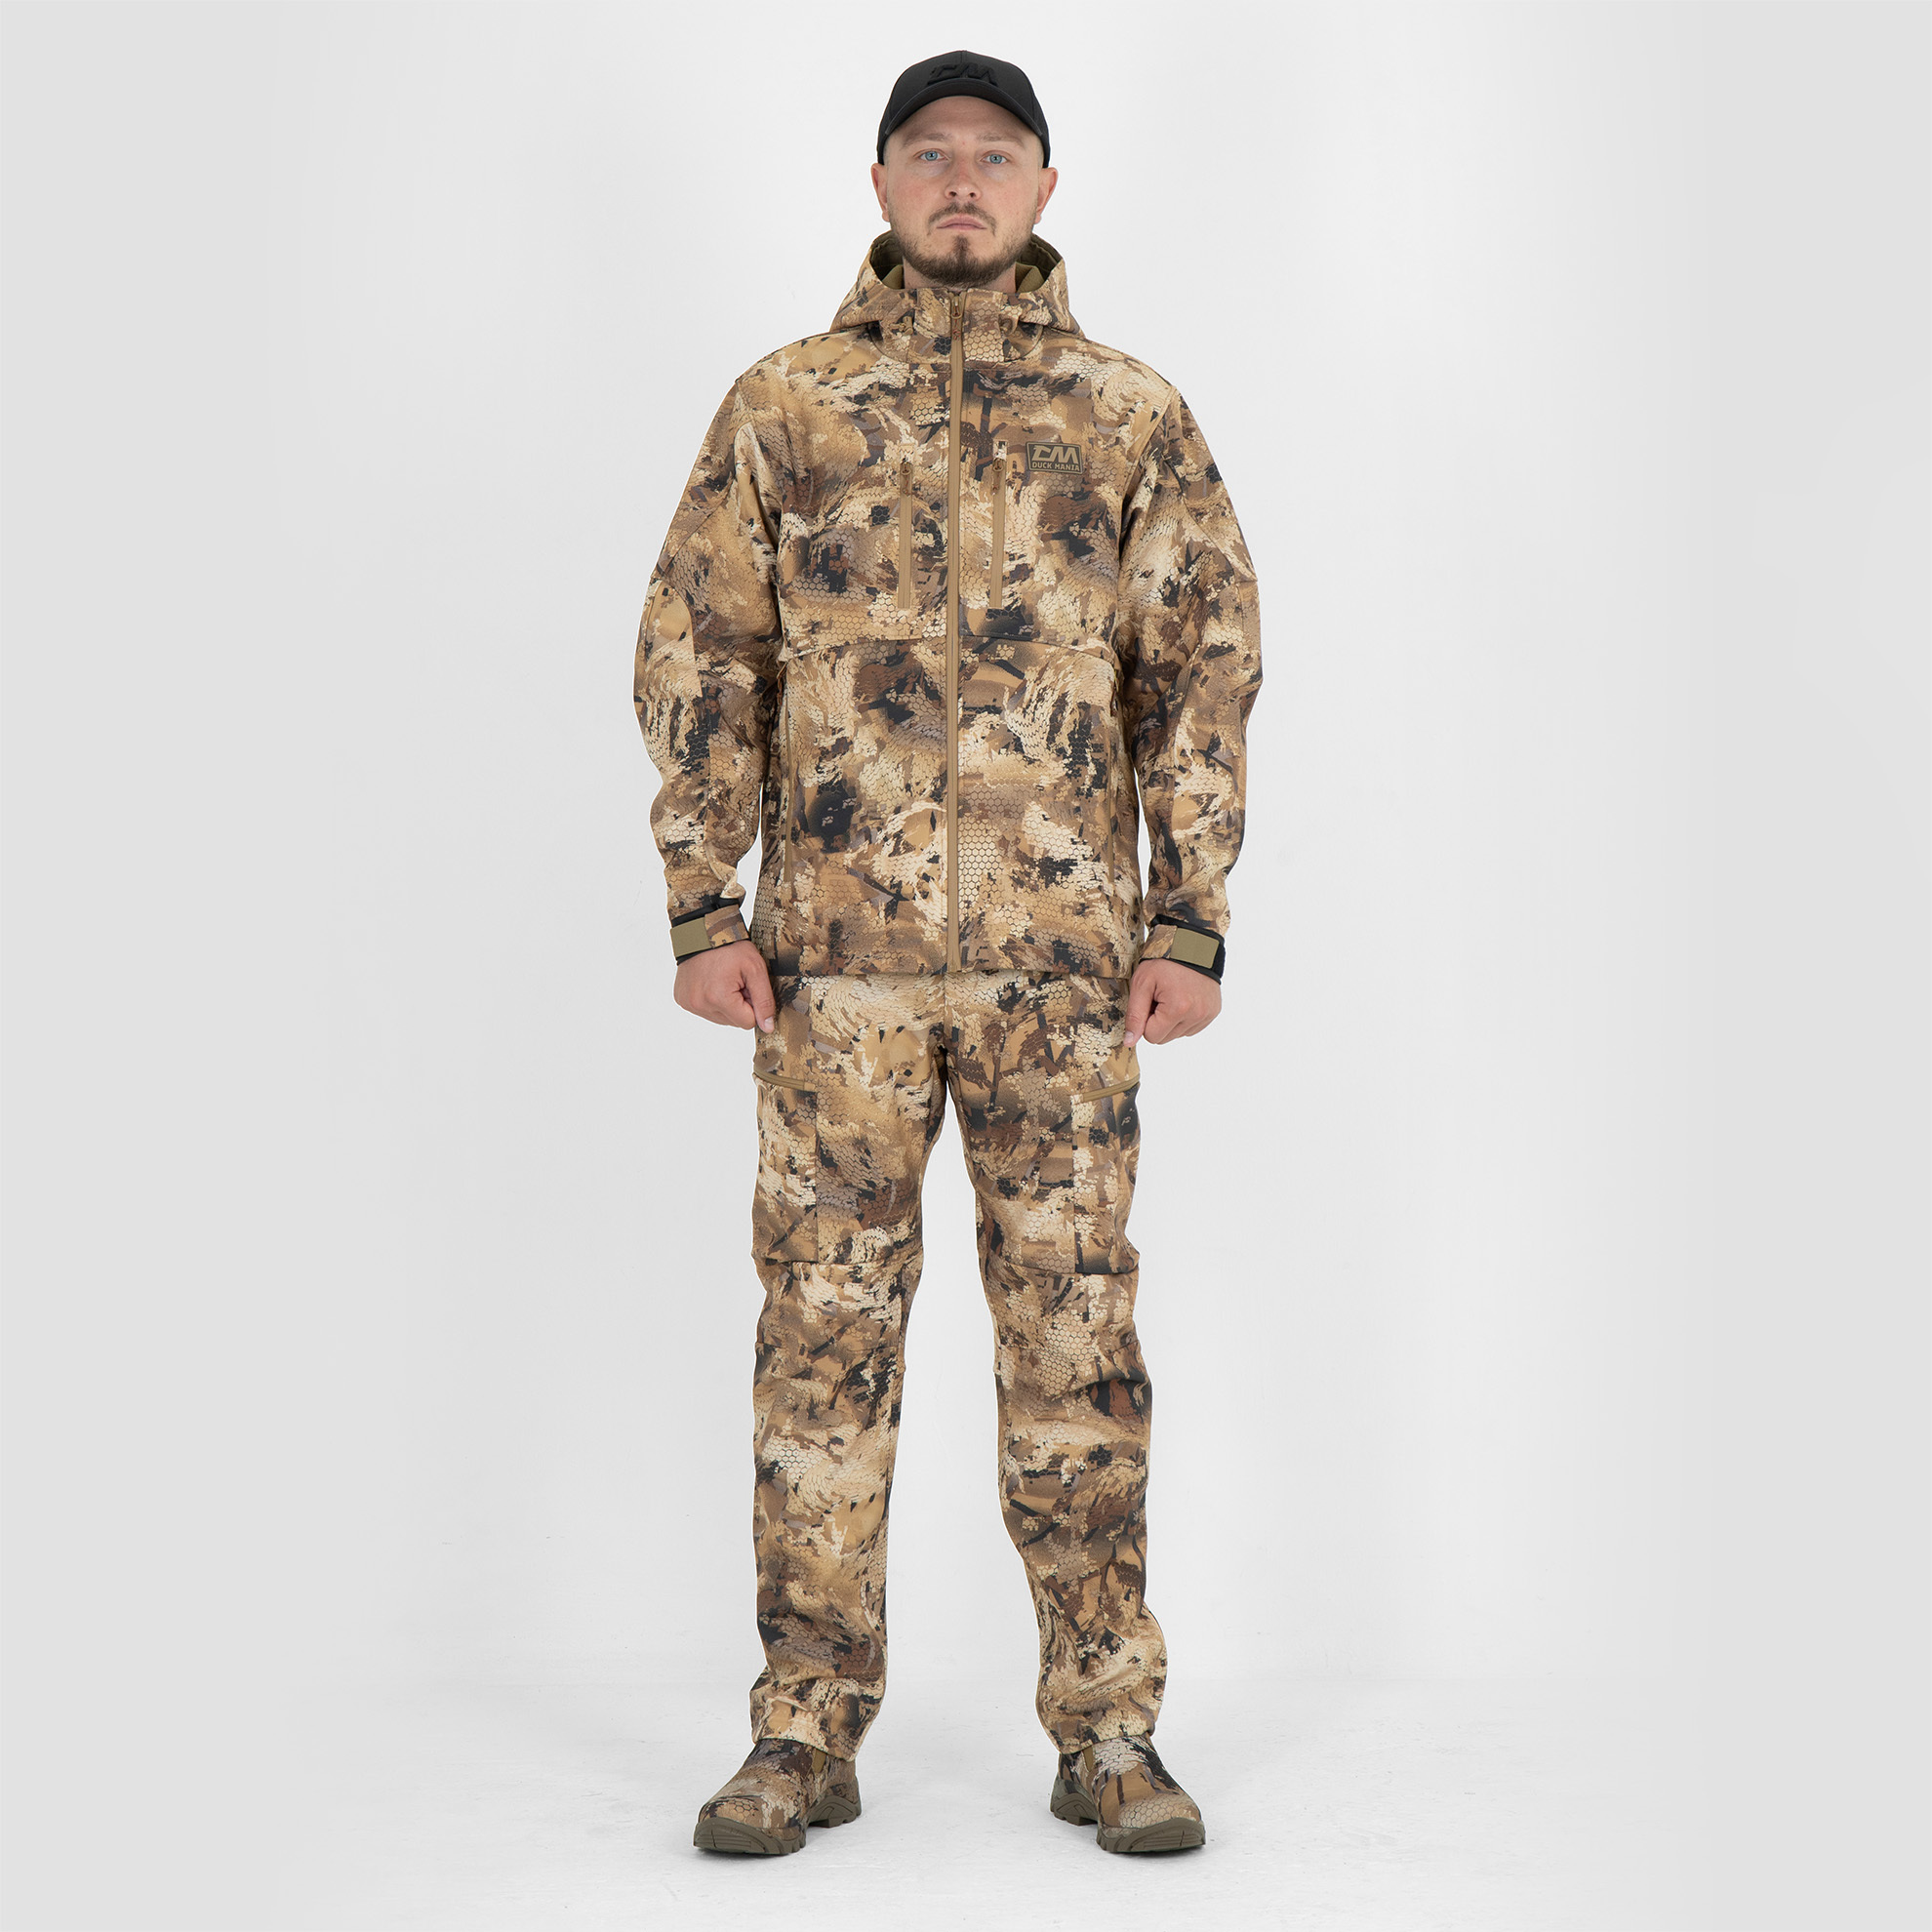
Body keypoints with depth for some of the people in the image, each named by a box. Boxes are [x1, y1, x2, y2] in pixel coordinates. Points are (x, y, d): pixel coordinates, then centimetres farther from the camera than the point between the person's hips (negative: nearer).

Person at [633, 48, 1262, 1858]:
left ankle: (1107, 1730, 15)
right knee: (825, 1323, 3)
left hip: (1064, 949, 0)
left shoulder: (1134, 415, 8)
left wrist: (1192, 923, -2)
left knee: (1076, 1330, 4)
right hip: (837, 945, 0)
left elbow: (1205, 669, 5)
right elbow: (696, 658, 5)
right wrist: (704, 910, -4)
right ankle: (806, 1730, 14)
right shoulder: (782, 406, 8)